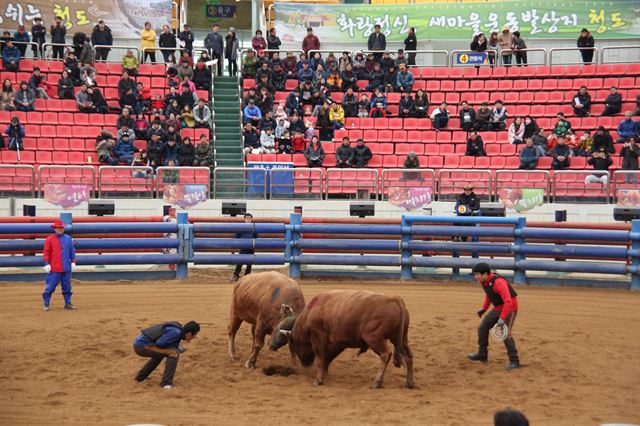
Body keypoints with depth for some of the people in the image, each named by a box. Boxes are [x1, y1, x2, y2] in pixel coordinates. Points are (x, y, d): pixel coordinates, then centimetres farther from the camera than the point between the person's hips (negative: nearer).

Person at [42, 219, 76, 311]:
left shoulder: (68, 238, 10)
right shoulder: (49, 239, -1)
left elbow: (72, 251, 13)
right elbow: (46, 252, -3)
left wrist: (73, 262, 7)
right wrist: (47, 264, -9)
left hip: (66, 268, 4)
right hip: (54, 269, -4)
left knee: (67, 286, 9)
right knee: (50, 286, -2)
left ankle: (68, 303, 17)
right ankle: (46, 304, 7)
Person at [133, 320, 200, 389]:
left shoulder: (179, 327, 10)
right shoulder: (176, 332, -18)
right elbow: (159, 343, -17)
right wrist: (177, 347, -6)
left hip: (138, 342, 10)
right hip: (142, 346, -10)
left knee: (159, 353, 35)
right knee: (174, 352, -15)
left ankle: (140, 376, 39)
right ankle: (166, 383, -12)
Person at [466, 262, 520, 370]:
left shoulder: (498, 282, -31)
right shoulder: (484, 281, -3)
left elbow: (508, 301, -38)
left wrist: (502, 318, -43)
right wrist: (484, 308, 14)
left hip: (509, 309, -9)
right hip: (498, 309, 9)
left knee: (505, 335, -19)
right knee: (482, 328, 10)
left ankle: (514, 361, -8)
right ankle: (482, 355, 25)